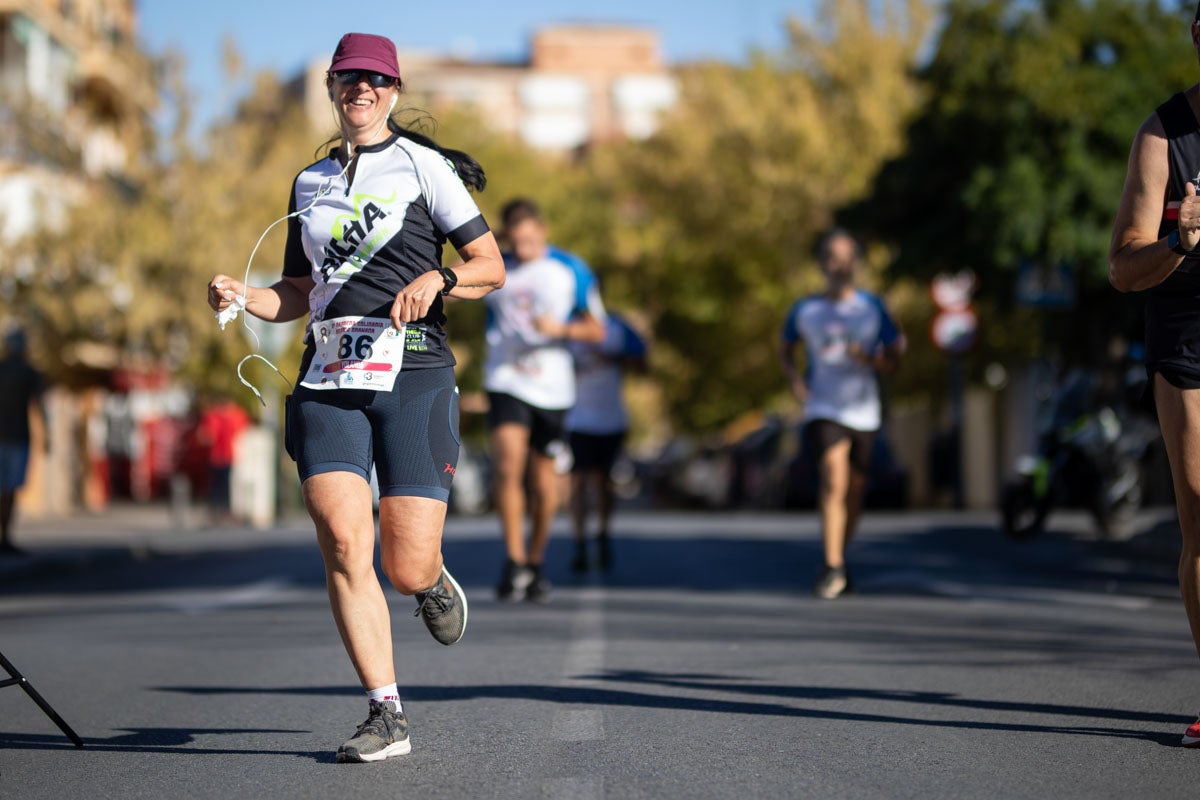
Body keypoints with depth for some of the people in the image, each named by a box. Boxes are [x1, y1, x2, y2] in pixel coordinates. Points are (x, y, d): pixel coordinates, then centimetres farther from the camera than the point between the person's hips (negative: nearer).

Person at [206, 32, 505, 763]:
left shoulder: (423, 166, 5)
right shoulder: (310, 182, 19)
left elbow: (492, 268, 3)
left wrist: (437, 278, -16)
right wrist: (243, 296, 4)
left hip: (413, 374, -3)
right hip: (330, 379, 3)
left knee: (407, 568, -8)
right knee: (344, 546, -14)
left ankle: (435, 581, 32)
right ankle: (387, 715, -5)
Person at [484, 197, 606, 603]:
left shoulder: (571, 270, 2)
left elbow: (596, 329, 6)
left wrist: (562, 328, -13)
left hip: (552, 387, 0)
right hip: (506, 382, 0)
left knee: (544, 483, 6)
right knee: (508, 467, -19)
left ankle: (535, 563, 23)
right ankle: (514, 561, -11)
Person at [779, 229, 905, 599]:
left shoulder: (873, 307, 3)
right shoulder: (805, 310, 2)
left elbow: (893, 358, 7)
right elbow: (786, 348, 17)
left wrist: (869, 358, -15)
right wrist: (794, 377, -2)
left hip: (864, 412, 2)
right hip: (824, 409, -2)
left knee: (854, 491, 9)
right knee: (833, 482, -20)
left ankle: (840, 560, 30)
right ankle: (832, 568, -20)